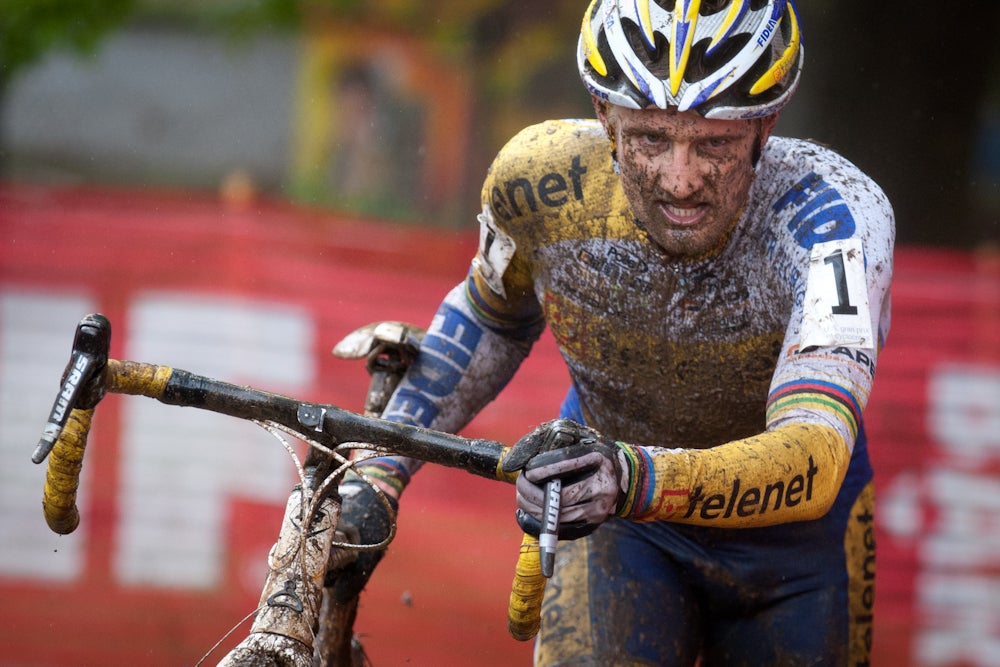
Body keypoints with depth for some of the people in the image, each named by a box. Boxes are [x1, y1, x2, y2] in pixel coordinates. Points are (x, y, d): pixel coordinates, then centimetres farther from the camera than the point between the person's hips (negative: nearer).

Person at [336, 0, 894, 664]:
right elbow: (494, 315, 2)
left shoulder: (837, 216, -33)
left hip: (791, 541, 0)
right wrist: (379, 469, -5)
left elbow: (813, 462, -47)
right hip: (617, 530, 1)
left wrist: (642, 481, -63)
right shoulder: (540, 179, -23)